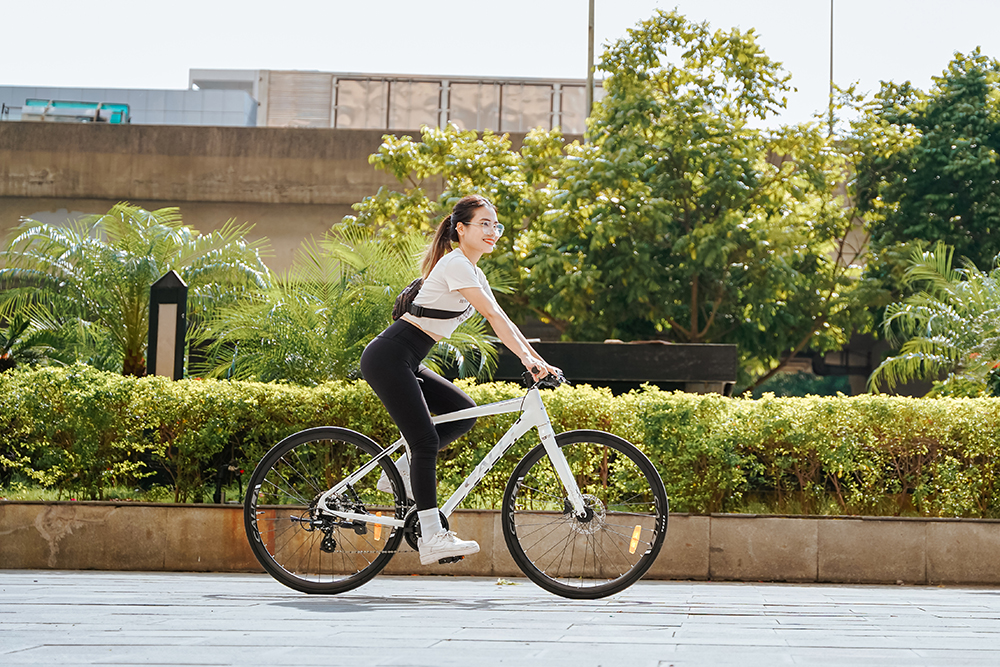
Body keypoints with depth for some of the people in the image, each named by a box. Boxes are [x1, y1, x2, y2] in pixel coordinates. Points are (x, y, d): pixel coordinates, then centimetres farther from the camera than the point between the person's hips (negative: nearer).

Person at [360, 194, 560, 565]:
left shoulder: (472, 271, 17)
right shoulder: (455, 263, -12)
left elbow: (500, 321, 16)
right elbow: (493, 316, -19)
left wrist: (538, 361, 9)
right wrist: (527, 358, -21)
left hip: (405, 363, 10)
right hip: (388, 358, -10)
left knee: (464, 413, 4)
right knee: (425, 441, -13)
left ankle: (401, 473, 9)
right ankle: (431, 538, -12)